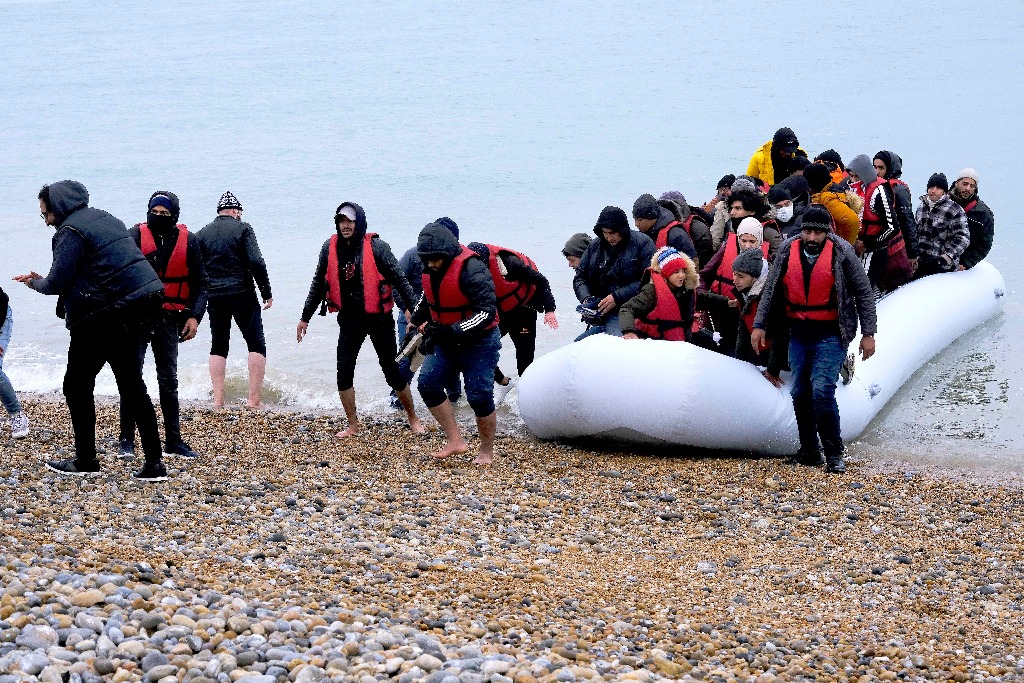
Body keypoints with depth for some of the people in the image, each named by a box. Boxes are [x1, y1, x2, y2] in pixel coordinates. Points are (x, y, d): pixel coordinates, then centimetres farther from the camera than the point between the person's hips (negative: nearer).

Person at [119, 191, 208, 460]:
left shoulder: (188, 241, 2)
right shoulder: (135, 236, -6)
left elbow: (200, 282, 8)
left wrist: (194, 316, -3)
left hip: (168, 318, 3)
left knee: (169, 380, 9)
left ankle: (173, 440, 15)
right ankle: (126, 440, 0)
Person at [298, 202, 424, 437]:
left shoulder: (376, 246, -12)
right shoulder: (330, 248, 0)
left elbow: (400, 279, -9)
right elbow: (318, 284, 11)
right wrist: (305, 318, 14)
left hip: (379, 318, -3)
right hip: (350, 319, 3)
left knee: (393, 372, 4)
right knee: (344, 372, -6)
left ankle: (413, 419, 24)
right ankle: (353, 426, 10)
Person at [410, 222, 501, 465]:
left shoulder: (472, 270, -26)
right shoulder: (430, 269, -1)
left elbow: (486, 312, -29)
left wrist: (452, 331, -35)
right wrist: (416, 321, 10)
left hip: (479, 342, -7)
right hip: (446, 342, 7)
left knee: (479, 396, -7)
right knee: (428, 382, -8)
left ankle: (486, 452, 14)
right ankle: (455, 441, -1)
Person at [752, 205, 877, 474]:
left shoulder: (841, 253, -10)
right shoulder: (788, 251, -1)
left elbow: (864, 293, -3)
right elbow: (770, 291, 9)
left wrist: (868, 333, -5)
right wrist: (759, 325, 2)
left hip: (831, 334, -5)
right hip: (799, 333, 5)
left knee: (821, 390, -16)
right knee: (799, 392, 9)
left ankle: (834, 453, -5)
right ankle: (809, 451, 23)